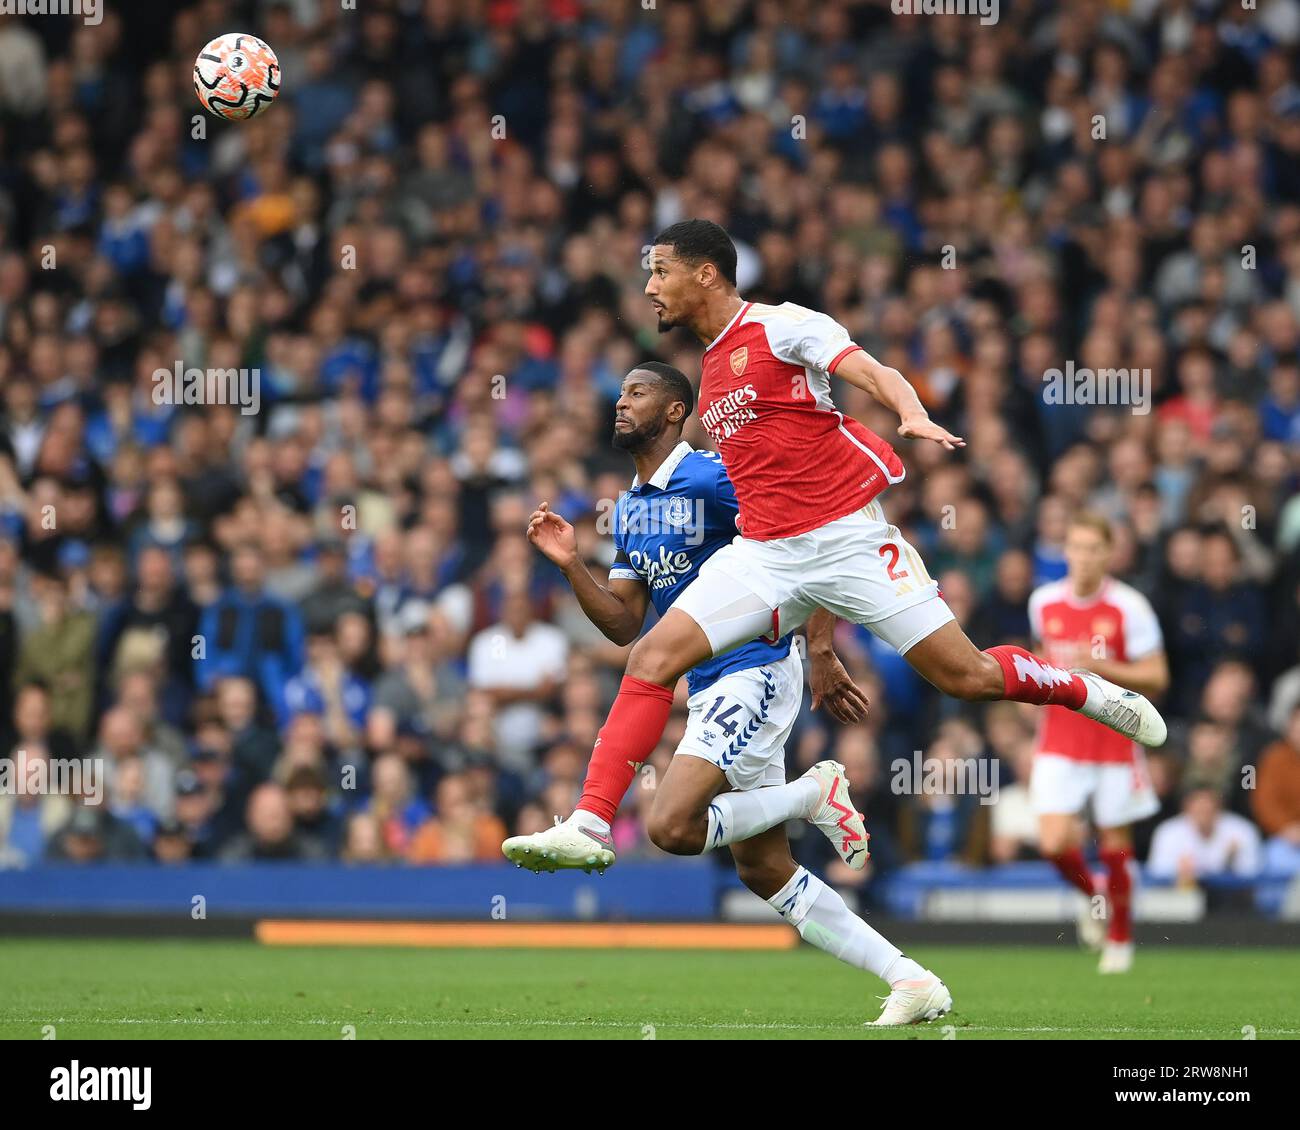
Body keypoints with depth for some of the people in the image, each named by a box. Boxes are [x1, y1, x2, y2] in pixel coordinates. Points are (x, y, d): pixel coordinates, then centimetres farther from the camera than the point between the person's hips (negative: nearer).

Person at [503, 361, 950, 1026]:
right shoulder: (629, 509, 15)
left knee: (672, 827, -24)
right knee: (764, 871, 4)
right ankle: (911, 981, 6)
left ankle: (815, 795, -4)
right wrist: (571, 565, 0)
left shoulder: (711, 480, -12)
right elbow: (624, 625, 14)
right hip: (708, 690, 9)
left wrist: (821, 654, -15)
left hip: (755, 674, -9)